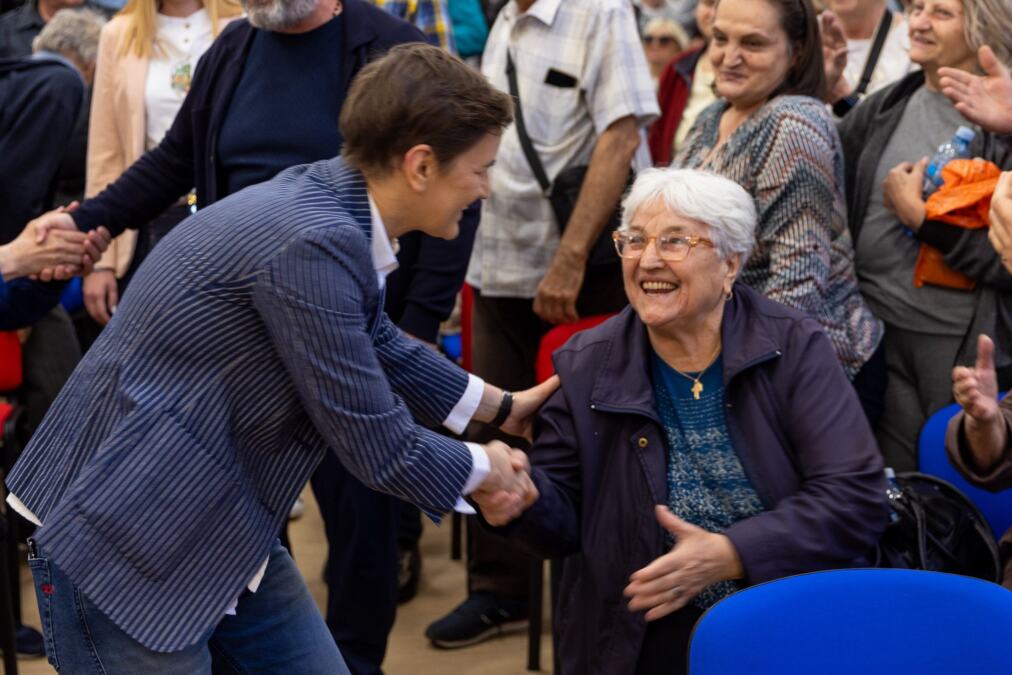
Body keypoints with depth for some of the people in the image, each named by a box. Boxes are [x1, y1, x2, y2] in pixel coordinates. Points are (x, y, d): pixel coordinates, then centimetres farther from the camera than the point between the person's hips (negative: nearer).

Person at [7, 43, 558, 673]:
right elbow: (378, 449, -18)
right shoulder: (311, 245, -27)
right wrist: (487, 468, 0)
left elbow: (378, 346, 21)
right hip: (124, 547, -9)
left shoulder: (330, 203, 2)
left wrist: (502, 407, 27)